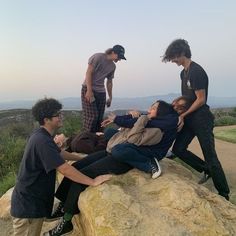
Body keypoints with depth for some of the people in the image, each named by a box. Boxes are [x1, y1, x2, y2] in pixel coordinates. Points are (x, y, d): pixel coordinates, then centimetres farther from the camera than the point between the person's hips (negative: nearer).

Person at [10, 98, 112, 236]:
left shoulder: (42, 136, 5)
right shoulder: (42, 141, -27)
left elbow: (59, 152, 20)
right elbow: (64, 169, -32)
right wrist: (93, 182, -28)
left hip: (34, 200, 10)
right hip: (28, 204, -9)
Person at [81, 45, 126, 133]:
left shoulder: (113, 66, 13)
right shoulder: (98, 57, -7)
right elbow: (89, 73, -12)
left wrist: (110, 97, 17)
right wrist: (89, 90, -18)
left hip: (101, 92, 6)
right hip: (88, 89, -6)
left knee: (99, 118, 1)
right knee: (92, 116, -13)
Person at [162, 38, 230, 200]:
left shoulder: (196, 71, -18)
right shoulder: (184, 72, 11)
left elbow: (201, 99, -17)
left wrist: (183, 115, -14)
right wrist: (177, 102, 4)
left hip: (201, 119, -9)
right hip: (189, 118, 9)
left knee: (210, 156, -2)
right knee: (178, 149, 5)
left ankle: (224, 194, 14)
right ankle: (206, 170, 22)